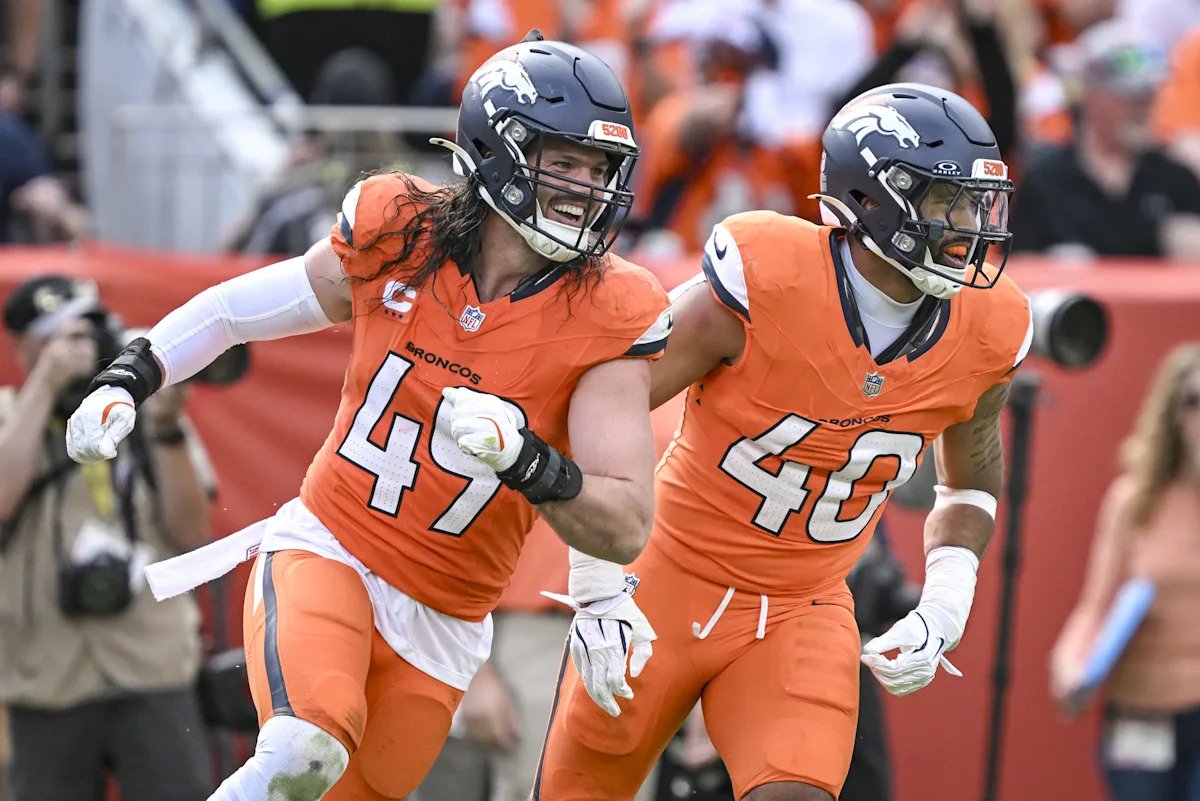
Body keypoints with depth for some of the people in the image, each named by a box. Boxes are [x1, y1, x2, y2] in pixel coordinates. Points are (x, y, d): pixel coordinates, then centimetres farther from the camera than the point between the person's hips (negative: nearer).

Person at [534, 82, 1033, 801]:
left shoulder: (985, 336, -8)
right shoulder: (761, 284, -23)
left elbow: (972, 483, 14)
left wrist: (942, 613, 0)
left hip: (802, 614, 3)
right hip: (672, 581, -2)